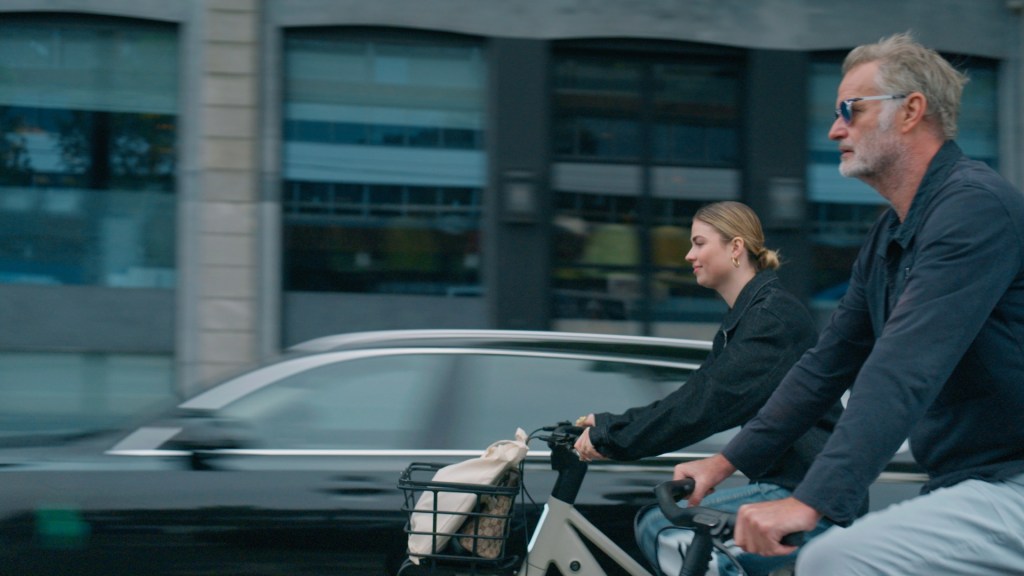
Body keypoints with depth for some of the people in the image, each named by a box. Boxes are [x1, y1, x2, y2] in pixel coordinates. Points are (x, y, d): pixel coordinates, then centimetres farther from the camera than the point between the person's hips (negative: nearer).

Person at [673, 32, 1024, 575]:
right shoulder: (888, 236, 15)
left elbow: (903, 372, -26)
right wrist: (727, 461, 16)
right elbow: (828, 362, 20)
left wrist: (810, 503, -32)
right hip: (963, 485, 10)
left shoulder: (973, 206, -17)